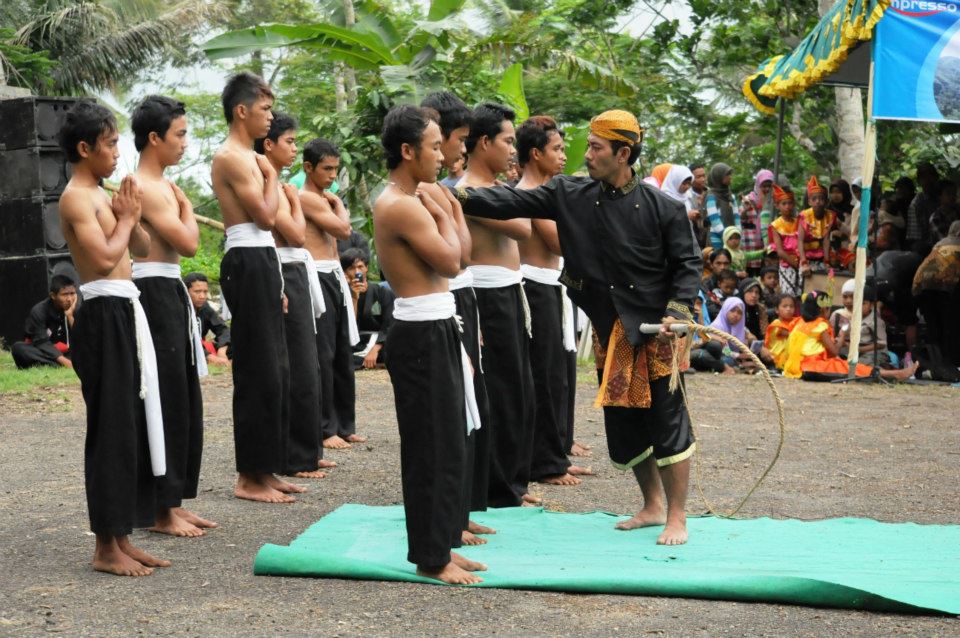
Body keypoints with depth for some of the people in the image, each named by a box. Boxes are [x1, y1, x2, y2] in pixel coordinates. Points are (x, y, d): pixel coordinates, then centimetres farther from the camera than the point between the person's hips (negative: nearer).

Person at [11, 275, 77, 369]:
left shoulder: (74, 310, -4)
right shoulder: (39, 311, -14)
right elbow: (42, 343, -22)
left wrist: (70, 316, -22)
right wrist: (64, 361, -36)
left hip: (64, 354, 2)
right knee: (18, 348, -32)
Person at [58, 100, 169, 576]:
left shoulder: (102, 196, 17)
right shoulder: (77, 198, -10)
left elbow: (143, 248, 20)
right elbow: (105, 258, -22)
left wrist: (130, 216, 4)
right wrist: (126, 217, -6)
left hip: (124, 314, 10)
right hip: (104, 316, -10)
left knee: (133, 425, 11)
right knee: (111, 429, -7)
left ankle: (123, 539, 18)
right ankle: (106, 547, -1)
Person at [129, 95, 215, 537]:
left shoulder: (163, 186, 16)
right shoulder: (142, 188, -14)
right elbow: (189, 243, -19)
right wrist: (186, 206, -3)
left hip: (172, 293, 10)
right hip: (154, 293, -10)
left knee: (185, 401, 12)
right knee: (166, 401, -6)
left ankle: (175, 502, 19)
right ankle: (162, 510, 0)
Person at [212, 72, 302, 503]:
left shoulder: (249, 158, 19)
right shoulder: (231, 158, -12)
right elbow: (266, 216, -19)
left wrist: (276, 282, 20)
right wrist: (271, 176, -2)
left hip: (262, 263, 10)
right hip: (248, 264, -10)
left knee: (274, 370, 12)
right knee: (259, 373, -8)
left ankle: (265, 470, 18)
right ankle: (250, 478, -3)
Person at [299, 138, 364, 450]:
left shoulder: (322, 198, 19)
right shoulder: (305, 197, -10)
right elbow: (343, 229, -15)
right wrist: (339, 205, 1)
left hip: (335, 277, 9)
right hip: (318, 278, -9)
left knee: (343, 355, 11)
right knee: (322, 356, -7)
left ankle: (344, 425, 18)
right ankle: (324, 430, -3)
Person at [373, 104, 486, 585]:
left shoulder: (406, 202, 17)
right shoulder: (403, 207, -16)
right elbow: (450, 262, -18)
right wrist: (441, 216, -1)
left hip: (435, 333, 10)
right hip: (422, 336, -10)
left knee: (447, 445, 14)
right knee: (432, 448, -5)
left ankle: (441, 544, 22)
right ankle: (430, 558, 2)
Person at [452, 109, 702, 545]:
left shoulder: (662, 208, -9)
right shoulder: (571, 195, 0)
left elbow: (687, 263, -4)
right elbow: (514, 202, -5)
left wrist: (677, 312, -15)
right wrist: (461, 196, -16)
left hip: (654, 329, -4)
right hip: (609, 332, 5)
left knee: (667, 421, -1)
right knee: (622, 424, 13)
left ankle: (676, 518, 11)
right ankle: (652, 506, 31)